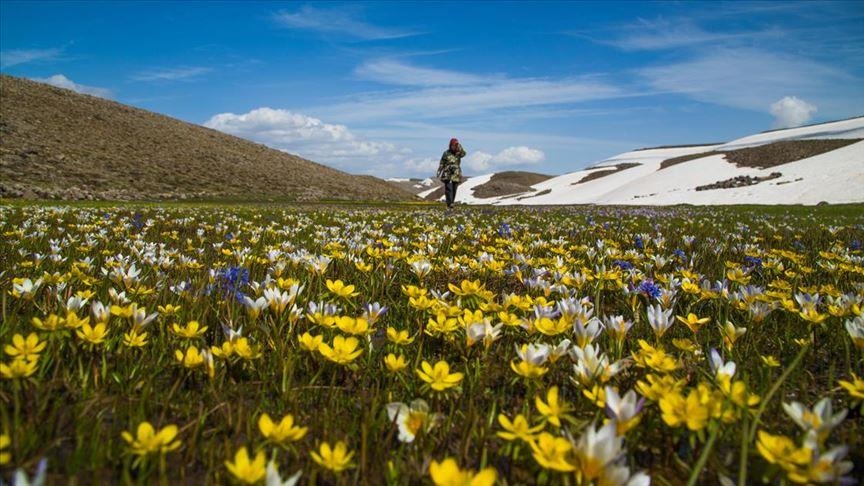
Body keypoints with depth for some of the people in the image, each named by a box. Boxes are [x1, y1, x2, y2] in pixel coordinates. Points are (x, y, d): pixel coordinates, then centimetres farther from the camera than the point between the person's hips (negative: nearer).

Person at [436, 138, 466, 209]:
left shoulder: (459, 153, 5)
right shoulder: (446, 153, 3)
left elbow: (463, 154, -19)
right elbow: (442, 163, 8)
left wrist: (459, 147, -29)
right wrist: (439, 172, 3)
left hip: (456, 175, 2)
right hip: (447, 174, -2)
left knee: (454, 190, 6)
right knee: (448, 189, -14)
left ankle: (451, 203, 17)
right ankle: (449, 204, -20)